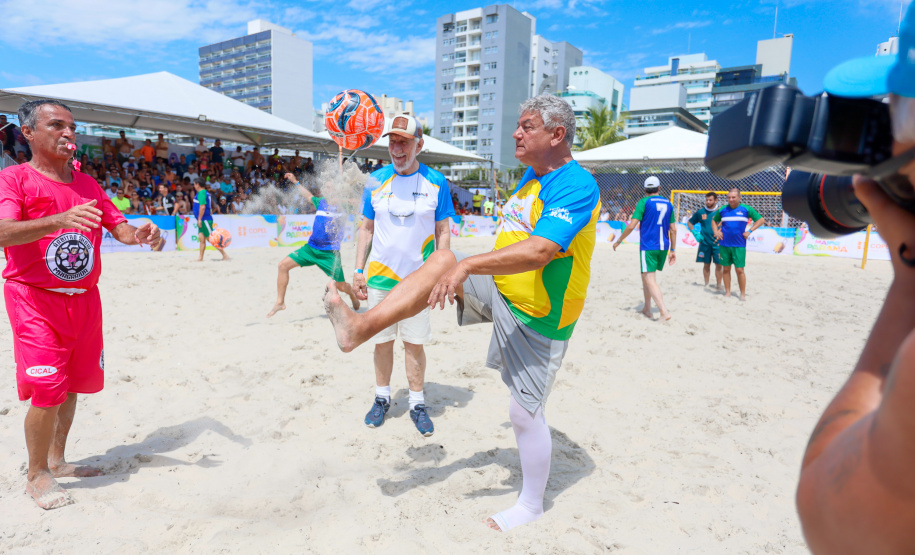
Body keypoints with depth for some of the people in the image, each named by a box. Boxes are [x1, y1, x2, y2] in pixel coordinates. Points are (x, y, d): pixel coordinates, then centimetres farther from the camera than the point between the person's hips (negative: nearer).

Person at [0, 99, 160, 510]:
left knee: (73, 384, 12)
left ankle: (57, 460, 29)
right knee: (47, 390, -8)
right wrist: (60, 221, -38)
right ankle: (37, 474, 12)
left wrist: (139, 234, -14)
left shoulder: (87, 184, 12)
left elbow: (119, 227, 9)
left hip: (84, 298, 6)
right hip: (35, 298, -5)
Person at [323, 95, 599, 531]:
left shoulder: (576, 185, -21)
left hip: (537, 319, -8)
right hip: (501, 290, 8)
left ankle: (531, 505, 24)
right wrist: (458, 267, 24)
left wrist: (468, 266, -38)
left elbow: (540, 251, -36)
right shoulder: (532, 176, 9)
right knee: (442, 259, -10)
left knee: (525, 413, 0)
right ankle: (361, 326, -14)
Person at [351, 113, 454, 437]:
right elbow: (367, 228, 9)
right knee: (382, 341, 11)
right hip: (379, 276, 2)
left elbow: (443, 231, 2)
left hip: (418, 279, -2)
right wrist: (358, 270, 3)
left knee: (415, 343, 5)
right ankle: (382, 398, 28)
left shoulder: (435, 182, -1)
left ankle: (417, 404, 20)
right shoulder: (376, 180, 4)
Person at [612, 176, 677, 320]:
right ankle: (647, 308, 27)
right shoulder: (668, 204, 12)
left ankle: (664, 311, -20)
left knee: (649, 280, -8)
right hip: (663, 247, 6)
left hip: (648, 247, -6)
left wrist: (618, 241, 0)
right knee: (647, 276, 20)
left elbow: (631, 226, -11)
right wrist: (673, 250, 16)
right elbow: (673, 229, 11)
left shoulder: (644, 202, -4)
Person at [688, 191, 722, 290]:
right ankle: (706, 284, 17)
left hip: (718, 242, -1)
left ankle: (718, 285, 9)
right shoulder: (700, 211, 4)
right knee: (706, 264, 8)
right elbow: (690, 222, 15)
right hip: (705, 242, 2)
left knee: (718, 264, -1)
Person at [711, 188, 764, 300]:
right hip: (724, 245, 2)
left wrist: (750, 231, -4)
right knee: (726, 269, 6)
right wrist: (716, 231, 6)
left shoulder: (746, 209, 1)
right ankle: (727, 292, 15)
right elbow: (714, 220, 23)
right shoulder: (722, 210, 7)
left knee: (739, 270, -3)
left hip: (739, 245, -2)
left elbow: (761, 220, 6)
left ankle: (743, 294, 6)